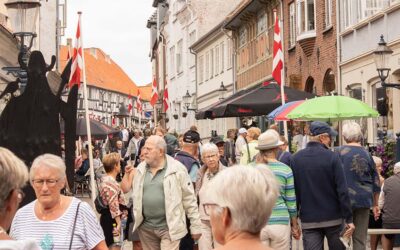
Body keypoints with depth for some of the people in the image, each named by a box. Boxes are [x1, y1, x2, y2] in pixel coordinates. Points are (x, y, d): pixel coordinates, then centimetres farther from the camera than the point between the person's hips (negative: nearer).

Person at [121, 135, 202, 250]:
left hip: (169, 227, -5)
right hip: (146, 227, 5)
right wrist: (127, 173, -2)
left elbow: (189, 199, -5)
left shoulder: (177, 169, -7)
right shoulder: (140, 169, 7)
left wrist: (195, 226, -5)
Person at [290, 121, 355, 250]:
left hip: (308, 221, 2)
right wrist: (349, 219, -7)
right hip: (333, 219, -2)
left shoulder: (295, 159, 0)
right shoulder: (332, 157, -9)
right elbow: (342, 190, -12)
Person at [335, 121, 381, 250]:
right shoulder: (367, 154, 4)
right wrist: (375, 205, 20)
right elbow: (376, 183, 10)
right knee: (360, 239, 9)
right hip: (364, 200, 3)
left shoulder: (339, 152, -7)